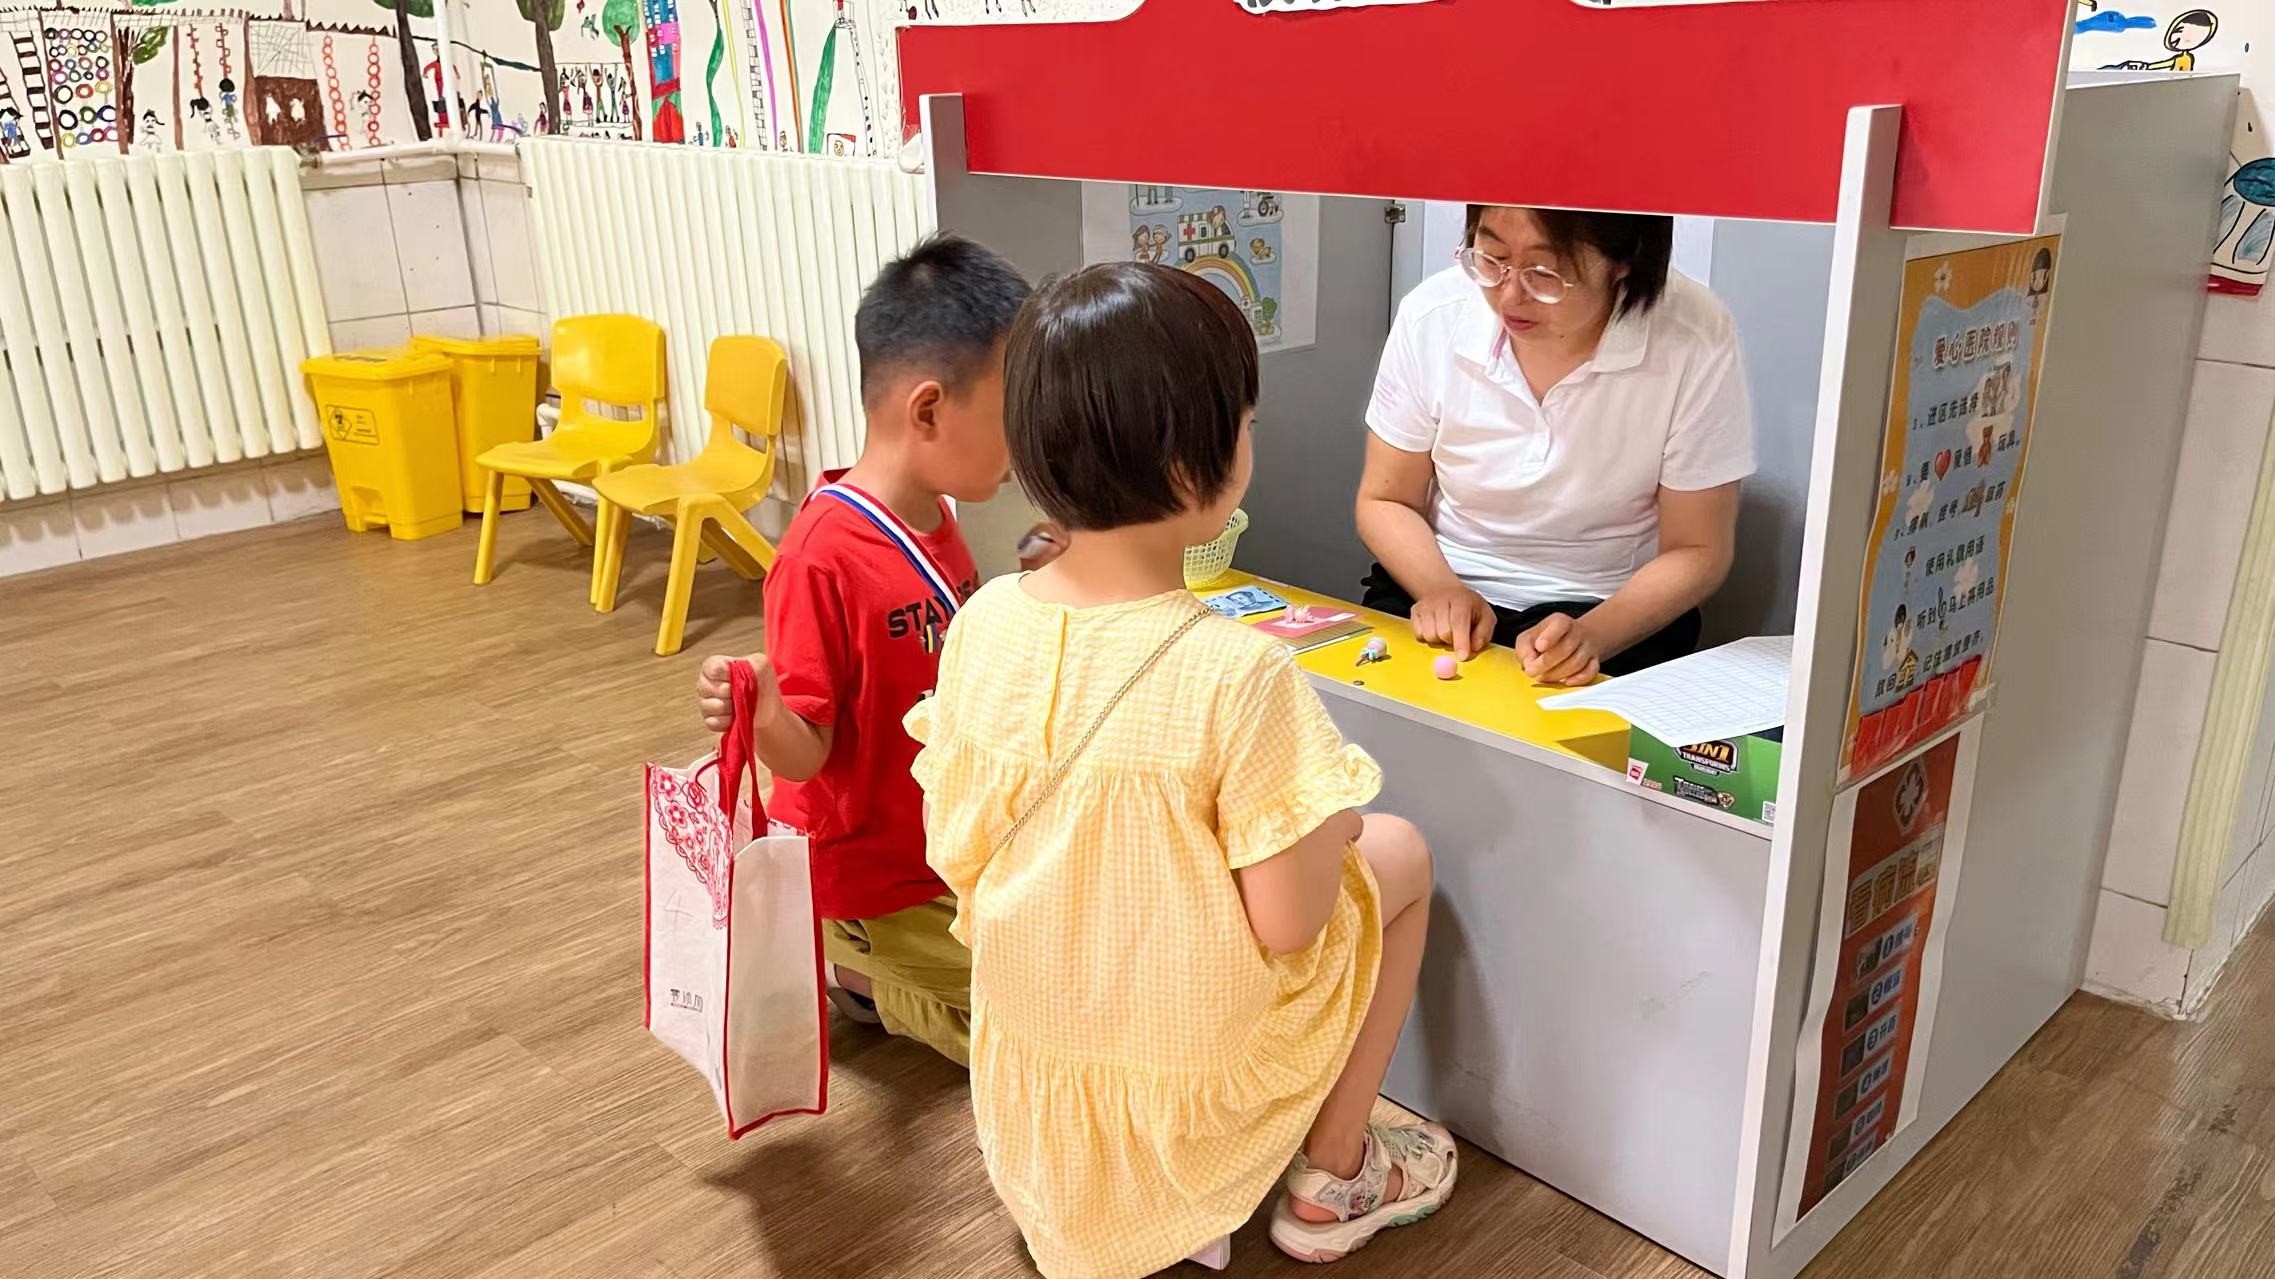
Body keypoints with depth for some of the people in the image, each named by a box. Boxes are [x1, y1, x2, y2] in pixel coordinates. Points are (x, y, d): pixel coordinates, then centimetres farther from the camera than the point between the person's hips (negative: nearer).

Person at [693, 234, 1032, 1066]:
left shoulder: (936, 525, -1)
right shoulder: (826, 557, -28)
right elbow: (805, 755, -25)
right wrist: (761, 709, -45)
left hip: (947, 849, 8)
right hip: (870, 878, -8)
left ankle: (858, 962, 22)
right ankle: (842, 961, 12)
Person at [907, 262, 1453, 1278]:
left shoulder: (982, 622, -14)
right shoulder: (1240, 673, -30)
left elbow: (952, 852, -3)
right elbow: (1286, 923, -22)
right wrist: (1332, 826, -2)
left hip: (1031, 1041, 5)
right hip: (1197, 1062, -5)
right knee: (1398, 852, 17)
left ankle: (1128, 1172, 26)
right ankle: (1333, 1180, 28)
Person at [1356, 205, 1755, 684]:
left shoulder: (1695, 341, -17)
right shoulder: (1433, 316, -12)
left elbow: (1695, 551, -8)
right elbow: (1385, 501, 0)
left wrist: (1590, 637, -25)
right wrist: (1440, 590, -19)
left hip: (1616, 616, 0)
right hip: (1441, 594, 1)